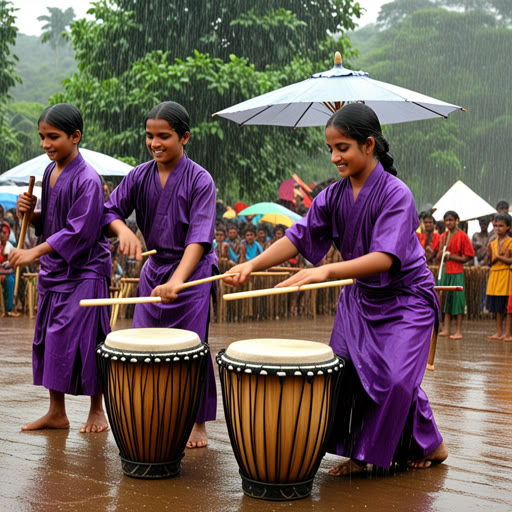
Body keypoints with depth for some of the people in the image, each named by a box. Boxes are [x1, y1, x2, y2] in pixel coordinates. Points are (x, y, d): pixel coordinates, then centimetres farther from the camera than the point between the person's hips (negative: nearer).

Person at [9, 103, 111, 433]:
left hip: (84, 272, -8)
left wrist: (34, 253, -23)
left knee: (83, 340, -4)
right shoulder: (50, 171, 8)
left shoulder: (87, 179, -17)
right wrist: (30, 213, -3)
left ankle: (97, 410, 12)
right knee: (49, 339, 9)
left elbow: (79, 232, -21)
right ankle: (56, 413, 19)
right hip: (53, 269, 8)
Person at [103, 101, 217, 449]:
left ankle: (199, 424, 12)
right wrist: (123, 229, -22)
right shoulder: (140, 176, 0)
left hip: (192, 271, -5)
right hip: (153, 269, 5)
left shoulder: (200, 181, -15)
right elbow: (110, 210, 3)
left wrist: (177, 280, -36)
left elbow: (199, 238, -23)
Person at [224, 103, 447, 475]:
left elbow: (385, 258, -35)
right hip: (360, 296, 6)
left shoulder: (396, 194, -23)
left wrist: (326, 271, -47)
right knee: (344, 370, -4)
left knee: (394, 377, -15)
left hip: (405, 298, -6)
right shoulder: (334, 196, -4)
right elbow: (299, 237, -7)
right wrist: (253, 265, -23)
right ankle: (359, 453, 10)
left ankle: (428, 445, 10)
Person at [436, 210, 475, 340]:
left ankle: (458, 331, 1)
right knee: (446, 299, 9)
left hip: (457, 272, -6)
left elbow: (468, 256, -8)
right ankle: (446, 329, 15)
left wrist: (450, 256, -12)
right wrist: (442, 249, -6)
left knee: (457, 299, -3)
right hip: (444, 271, 6)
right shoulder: (443, 236, 12)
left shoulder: (462, 236, -7)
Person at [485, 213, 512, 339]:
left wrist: (500, 258, -15)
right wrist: (489, 254, -7)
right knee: (497, 306, 8)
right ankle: (499, 332, 14)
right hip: (494, 274, 6)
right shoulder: (493, 243, 12)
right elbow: (490, 262, 10)